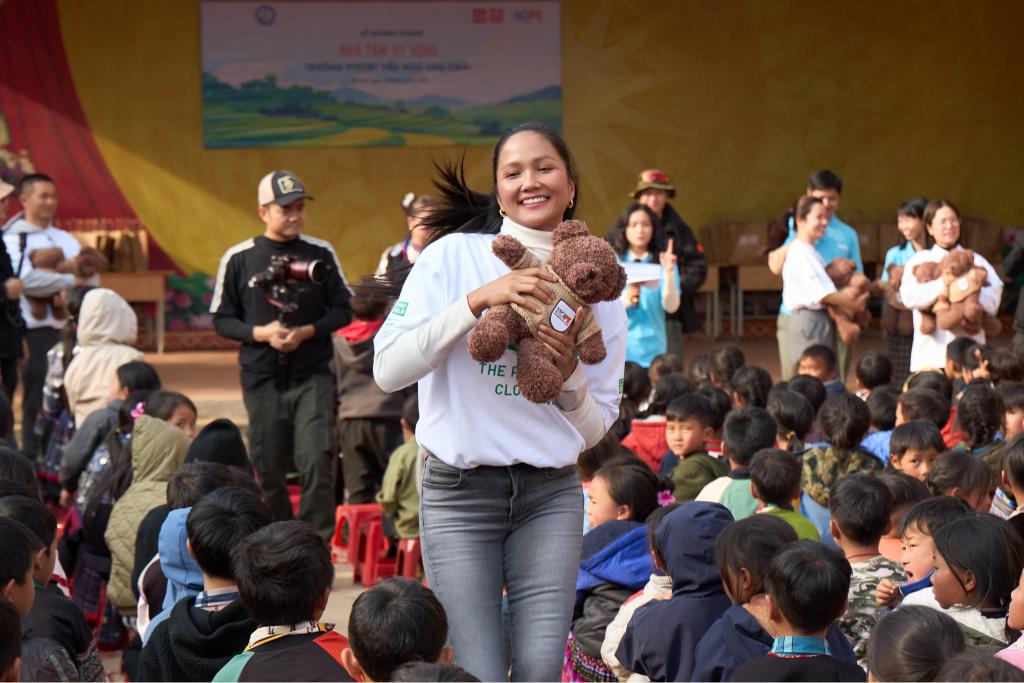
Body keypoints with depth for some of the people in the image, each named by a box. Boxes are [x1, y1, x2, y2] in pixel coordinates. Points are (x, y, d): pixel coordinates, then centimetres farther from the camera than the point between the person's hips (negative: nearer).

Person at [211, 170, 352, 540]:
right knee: (267, 468, 6)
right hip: (262, 379, 1)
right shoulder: (238, 259, 2)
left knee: (317, 460, -14)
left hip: (312, 376, 0)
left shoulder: (321, 253, 4)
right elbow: (221, 319, 6)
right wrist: (260, 333, -12)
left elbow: (343, 310, 8)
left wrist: (308, 332, -9)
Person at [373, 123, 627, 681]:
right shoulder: (454, 256, -3)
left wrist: (567, 374, -11)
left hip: (551, 494, 3)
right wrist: (478, 299, -21)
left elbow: (595, 430, 10)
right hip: (460, 492, -3)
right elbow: (388, 370, -14)